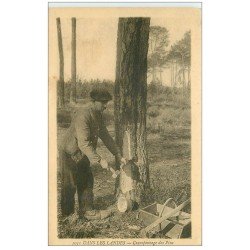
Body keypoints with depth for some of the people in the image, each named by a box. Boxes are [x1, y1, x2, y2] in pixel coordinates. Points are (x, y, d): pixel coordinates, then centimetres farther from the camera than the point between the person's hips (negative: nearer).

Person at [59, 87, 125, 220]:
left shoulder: (98, 115, 2)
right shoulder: (83, 115, -28)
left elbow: (105, 135, 9)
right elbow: (83, 143, -33)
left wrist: (118, 155, 7)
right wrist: (99, 160, -31)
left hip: (83, 155, 9)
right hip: (71, 154, -9)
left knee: (86, 182, 11)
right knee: (70, 185, 3)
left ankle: (87, 211, 21)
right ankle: (66, 215, 18)